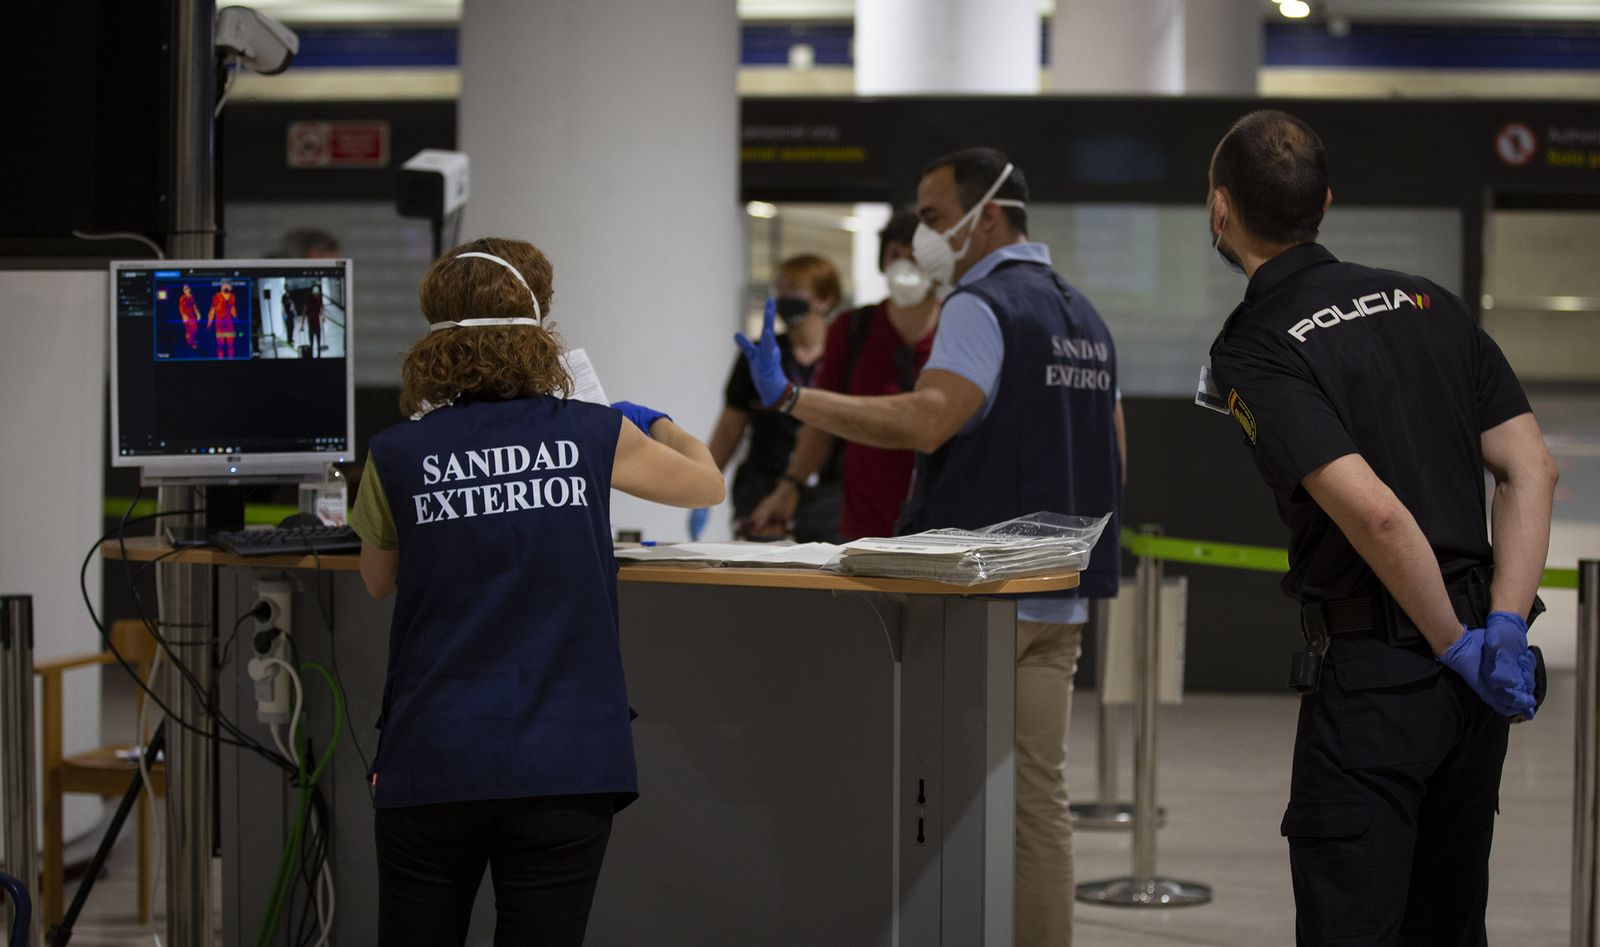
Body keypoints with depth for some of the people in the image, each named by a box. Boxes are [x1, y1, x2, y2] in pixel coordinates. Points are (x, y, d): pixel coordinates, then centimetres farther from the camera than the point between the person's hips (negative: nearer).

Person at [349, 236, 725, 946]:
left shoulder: (396, 456, 0)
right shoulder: (594, 437, 0)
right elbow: (707, 483, 21)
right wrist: (657, 425, 40)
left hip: (431, 765, 1)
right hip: (561, 767, 0)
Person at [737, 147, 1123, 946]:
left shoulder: (982, 308, -12)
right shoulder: (1084, 318, 16)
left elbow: (925, 421, -26)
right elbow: (1111, 459, 19)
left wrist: (790, 398, -26)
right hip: (1059, 597, 8)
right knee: (1037, 799, 8)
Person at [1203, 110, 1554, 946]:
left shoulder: (1251, 351, -11)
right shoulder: (1430, 303, 10)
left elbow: (1375, 513, -23)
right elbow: (1531, 468, 4)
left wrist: (1458, 645, -11)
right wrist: (1504, 628, -3)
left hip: (1373, 666, -7)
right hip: (1475, 683, 7)